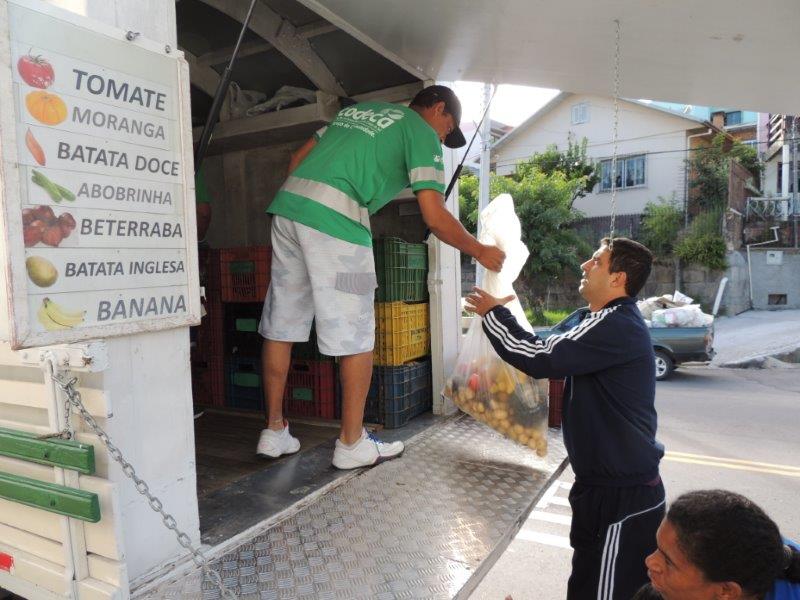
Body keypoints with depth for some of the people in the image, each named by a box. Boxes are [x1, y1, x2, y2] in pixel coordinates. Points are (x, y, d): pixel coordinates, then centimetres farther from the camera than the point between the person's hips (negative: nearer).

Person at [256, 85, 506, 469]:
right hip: (334, 220, -8)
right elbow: (434, 217, -2)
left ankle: (274, 432, 24)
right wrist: (479, 251, 11)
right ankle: (352, 444, 13)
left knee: (280, 325, 12)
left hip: (287, 201, 8)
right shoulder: (422, 132, 8)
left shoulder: (359, 109, 29)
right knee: (356, 336, 2)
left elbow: (296, 160, 25)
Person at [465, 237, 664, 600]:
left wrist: (492, 313, -13)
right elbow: (556, 356, 15)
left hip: (624, 495, -10)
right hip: (612, 485, 10)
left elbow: (542, 359, -27)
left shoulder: (616, 327, -23)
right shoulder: (612, 322, 12)